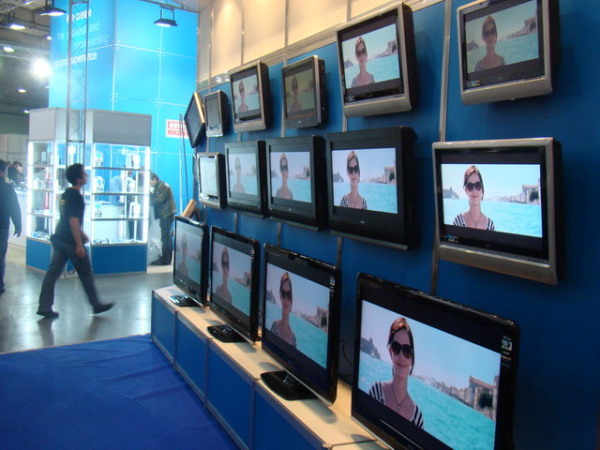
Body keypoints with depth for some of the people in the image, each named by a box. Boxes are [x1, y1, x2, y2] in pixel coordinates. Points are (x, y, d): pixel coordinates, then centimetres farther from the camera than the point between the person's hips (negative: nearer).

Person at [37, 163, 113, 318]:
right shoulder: (76, 196, -17)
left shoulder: (66, 194, 12)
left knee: (53, 272, 8)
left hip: (59, 239, 9)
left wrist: (81, 233, 29)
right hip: (70, 241, -9)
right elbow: (73, 221, -22)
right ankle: (96, 305, 16)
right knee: (86, 274, 4)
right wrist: (79, 245, -21)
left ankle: (44, 307, 9)